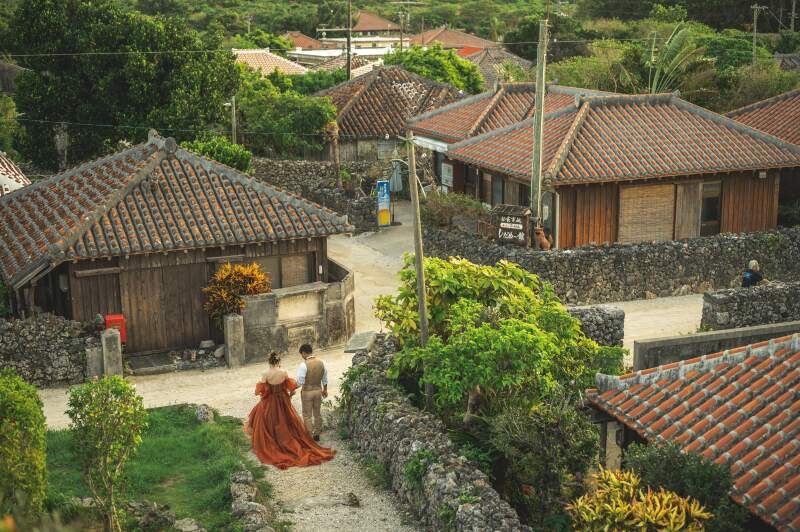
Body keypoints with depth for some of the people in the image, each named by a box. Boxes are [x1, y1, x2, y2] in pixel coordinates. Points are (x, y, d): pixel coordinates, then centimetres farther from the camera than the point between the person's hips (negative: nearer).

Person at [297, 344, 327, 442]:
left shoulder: (304, 365, -21)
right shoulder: (321, 363, -2)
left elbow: (300, 381, -20)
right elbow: (325, 379, 8)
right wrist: (325, 390, 22)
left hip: (307, 392, -5)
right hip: (318, 390, 5)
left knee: (307, 415, 6)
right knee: (317, 413, 18)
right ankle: (317, 435, 27)